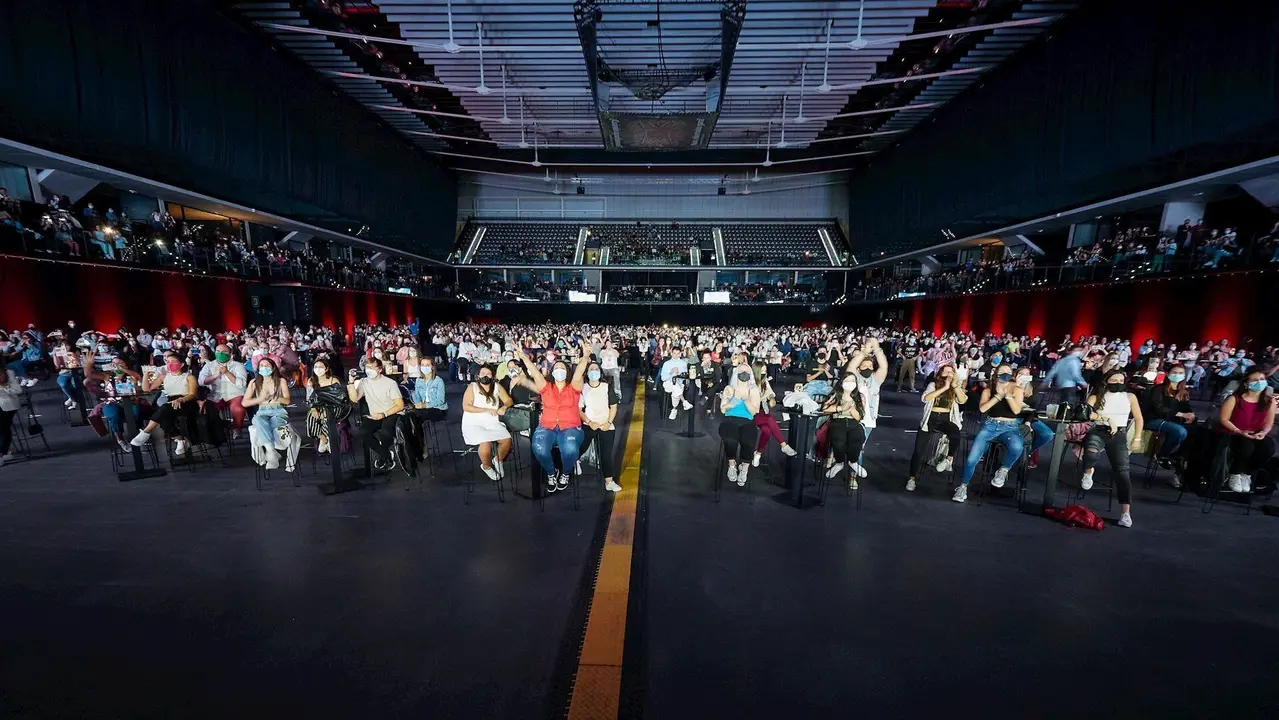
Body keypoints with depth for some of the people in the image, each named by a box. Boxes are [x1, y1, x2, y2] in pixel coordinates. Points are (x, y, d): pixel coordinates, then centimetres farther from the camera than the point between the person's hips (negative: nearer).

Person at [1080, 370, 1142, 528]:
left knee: (1122, 470, -13)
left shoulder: (1130, 397, 14)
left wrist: (1137, 439, 11)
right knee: (1092, 451, -38)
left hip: (1119, 435, 2)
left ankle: (1126, 512, -14)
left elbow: (1138, 418, 18)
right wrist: (1107, 419, -14)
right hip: (1098, 431, -2)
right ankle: (1088, 473, -3)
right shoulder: (1096, 397, 7)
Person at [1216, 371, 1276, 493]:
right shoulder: (1234, 399, -10)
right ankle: (1234, 475, -5)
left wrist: (1263, 432, -13)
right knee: (1247, 446, -34)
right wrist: (1239, 431, -18)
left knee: (1269, 448, -27)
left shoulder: (1270, 400, 3)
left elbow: (1269, 422, 7)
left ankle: (1246, 474, 0)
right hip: (1233, 434, -4)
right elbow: (1223, 419, -8)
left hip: (1257, 435, 4)